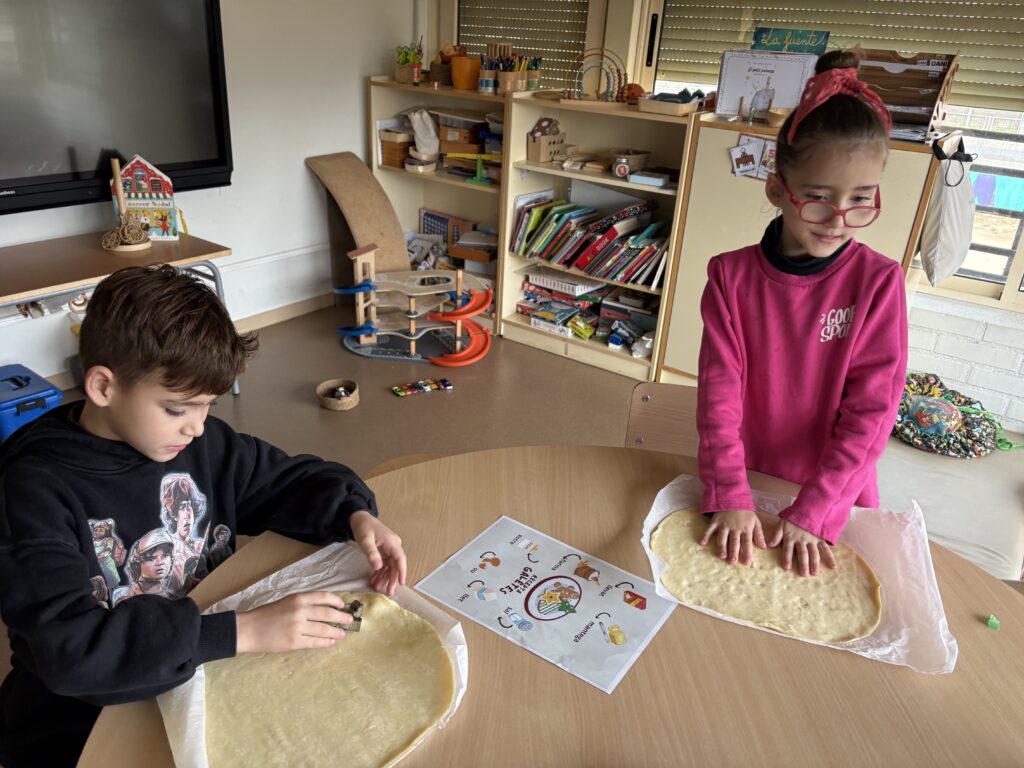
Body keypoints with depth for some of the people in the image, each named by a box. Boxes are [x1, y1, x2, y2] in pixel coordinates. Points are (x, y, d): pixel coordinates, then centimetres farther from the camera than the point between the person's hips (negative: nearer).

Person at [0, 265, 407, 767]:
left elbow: (293, 480, 7)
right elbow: (67, 644, -28)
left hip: (210, 670, 4)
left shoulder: (198, 440, -5)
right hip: (84, 720, -3)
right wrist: (241, 632, -36)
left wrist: (355, 514, -14)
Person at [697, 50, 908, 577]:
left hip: (834, 499, 0)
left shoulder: (879, 282, -12)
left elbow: (871, 409, -14)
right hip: (744, 482, 1)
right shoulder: (731, 276, -10)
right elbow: (719, 392, -13)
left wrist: (813, 512, -19)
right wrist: (729, 496, -20)